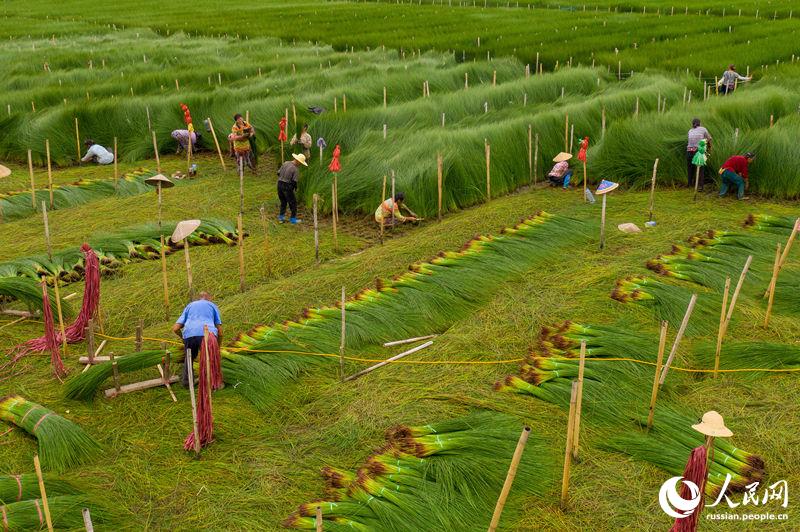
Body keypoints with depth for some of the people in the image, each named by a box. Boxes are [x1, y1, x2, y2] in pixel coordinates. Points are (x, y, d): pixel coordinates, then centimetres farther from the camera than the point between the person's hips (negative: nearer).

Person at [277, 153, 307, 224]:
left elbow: (278, 172, 7)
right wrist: (295, 187, 4)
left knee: (283, 202, 21)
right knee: (293, 202, 8)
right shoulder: (296, 169, -16)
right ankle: (293, 218, 12)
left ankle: (281, 217, 23)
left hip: (279, 184, 7)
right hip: (287, 186, -7)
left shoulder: (286, 163, 3)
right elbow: (294, 181, -16)